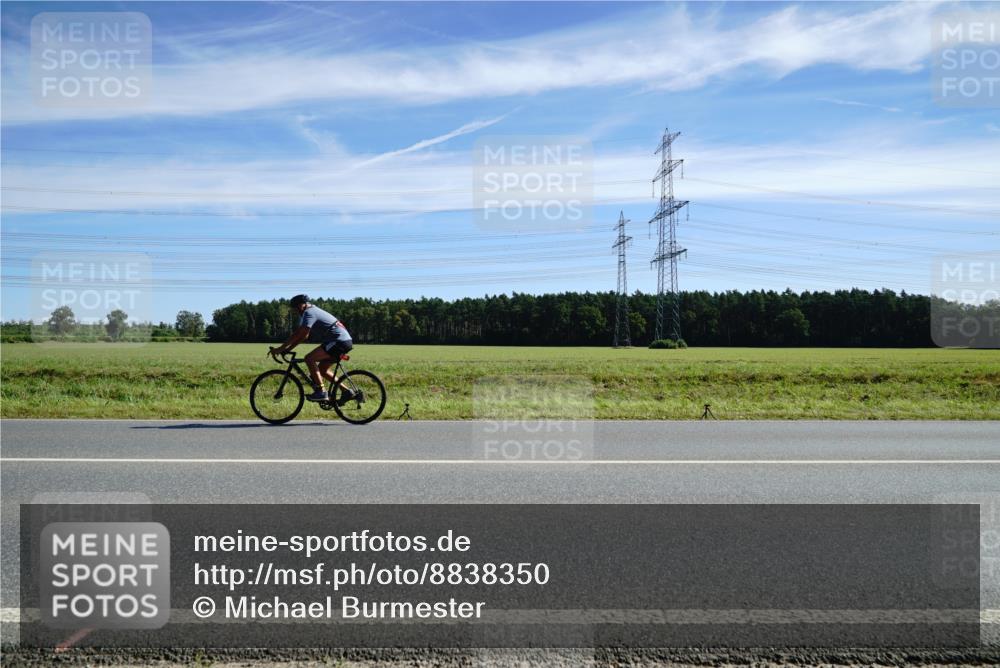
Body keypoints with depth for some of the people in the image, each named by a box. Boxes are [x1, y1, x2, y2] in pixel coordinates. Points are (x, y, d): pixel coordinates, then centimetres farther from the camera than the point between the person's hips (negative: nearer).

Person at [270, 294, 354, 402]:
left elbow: (299, 334, -18)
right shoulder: (313, 311, 21)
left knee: (309, 358, -16)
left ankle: (321, 392, -17)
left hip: (340, 341, -10)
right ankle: (346, 392, 15)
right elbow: (302, 335, 21)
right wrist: (288, 349, 14)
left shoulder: (309, 313, -9)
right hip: (345, 341, 10)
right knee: (322, 369, 15)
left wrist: (280, 348, -15)